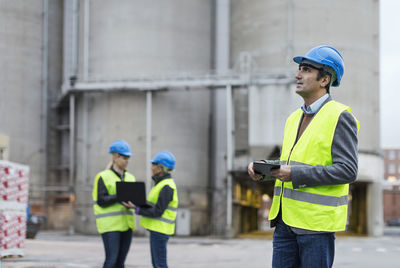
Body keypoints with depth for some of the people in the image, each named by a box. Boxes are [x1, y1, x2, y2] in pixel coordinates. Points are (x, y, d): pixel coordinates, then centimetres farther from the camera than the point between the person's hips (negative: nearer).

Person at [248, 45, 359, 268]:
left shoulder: (340, 117, -8)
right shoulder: (295, 118, 16)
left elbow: (348, 171, -17)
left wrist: (295, 174, -21)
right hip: (286, 218, 7)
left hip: (317, 222, -7)